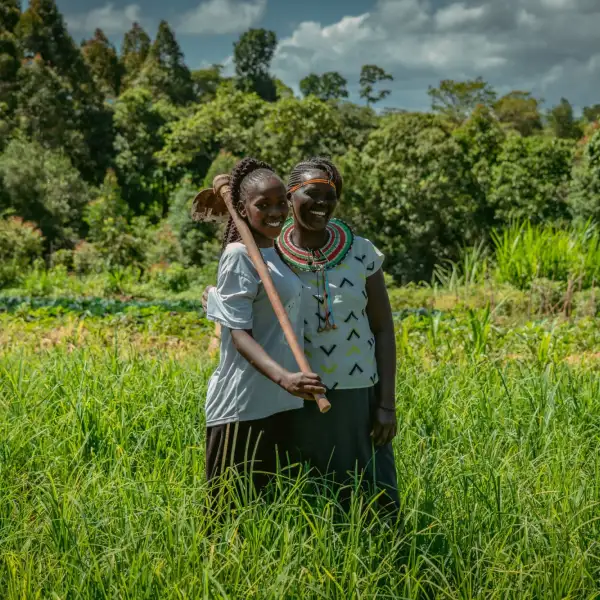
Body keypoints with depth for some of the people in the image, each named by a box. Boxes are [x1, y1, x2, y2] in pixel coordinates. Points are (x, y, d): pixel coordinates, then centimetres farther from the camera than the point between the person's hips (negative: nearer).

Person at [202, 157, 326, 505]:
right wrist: (284, 378, -30)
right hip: (246, 405, -8)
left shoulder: (279, 252, 12)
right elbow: (239, 334, -18)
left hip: (281, 402, 8)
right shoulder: (240, 256, -12)